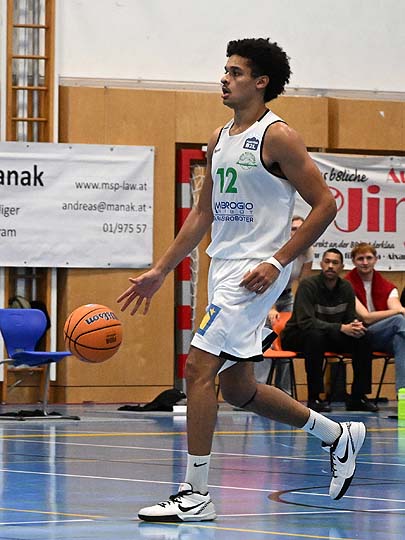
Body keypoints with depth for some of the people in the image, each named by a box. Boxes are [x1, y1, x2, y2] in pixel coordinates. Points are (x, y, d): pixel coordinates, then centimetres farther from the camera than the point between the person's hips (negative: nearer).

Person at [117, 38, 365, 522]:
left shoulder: (277, 137, -10)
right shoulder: (220, 140, 14)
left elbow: (324, 204, -12)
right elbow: (203, 214, 20)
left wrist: (278, 261, -19)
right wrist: (159, 271, 16)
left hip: (256, 271, -9)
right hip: (224, 268, 9)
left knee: (199, 367, -16)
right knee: (235, 386, 13)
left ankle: (194, 494, -10)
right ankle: (337, 436, 30)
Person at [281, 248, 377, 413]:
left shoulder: (346, 288, 1)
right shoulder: (308, 285, -19)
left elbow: (350, 318, 5)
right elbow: (306, 322, -29)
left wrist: (355, 325, -23)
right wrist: (341, 328, -36)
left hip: (330, 337, 6)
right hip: (296, 337, -6)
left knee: (363, 337, -15)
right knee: (316, 335, -40)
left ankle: (358, 397, -9)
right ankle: (314, 398, -33)